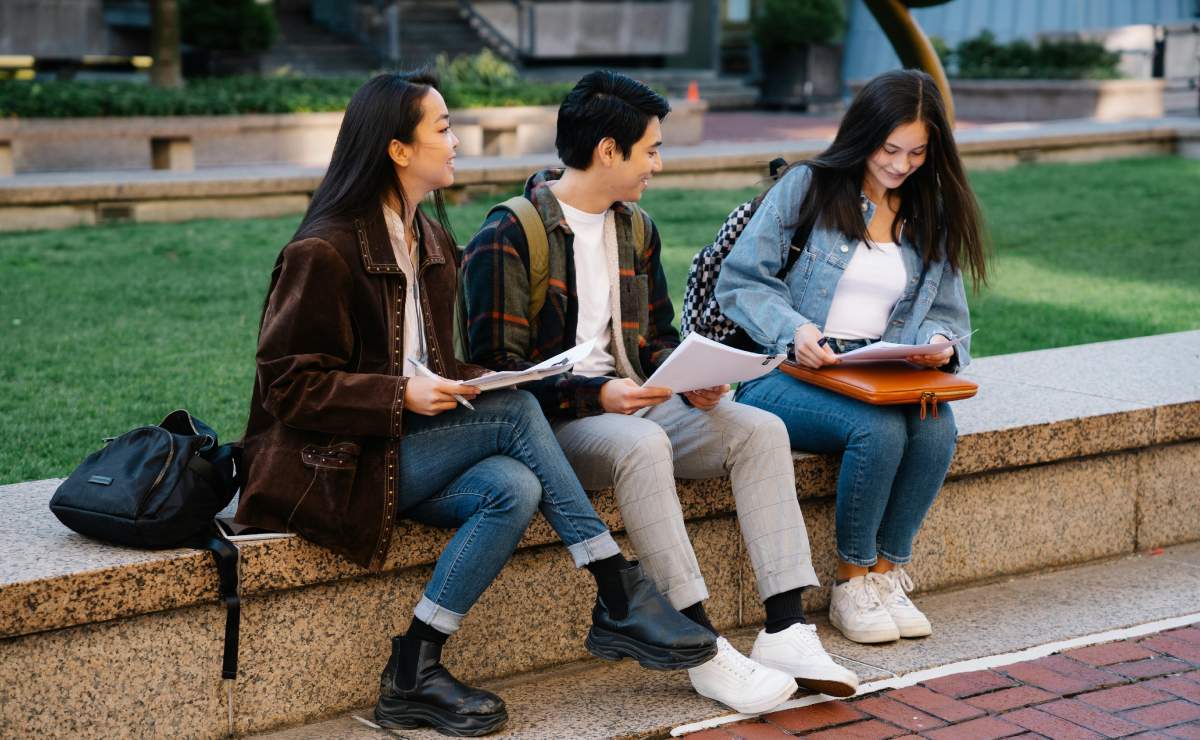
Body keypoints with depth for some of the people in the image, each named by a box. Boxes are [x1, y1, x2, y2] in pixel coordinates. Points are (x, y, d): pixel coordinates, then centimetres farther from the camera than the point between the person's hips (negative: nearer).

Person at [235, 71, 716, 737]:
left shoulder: (434, 243, 14)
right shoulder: (323, 253, -13)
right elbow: (286, 383, -14)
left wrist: (462, 382, -2)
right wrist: (402, 396, -22)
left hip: (411, 445, 8)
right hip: (337, 464, -8)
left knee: (514, 489, -23)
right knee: (515, 410, -22)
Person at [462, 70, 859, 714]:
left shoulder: (636, 228, 15)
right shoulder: (508, 238, -10)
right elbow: (498, 366, -14)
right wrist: (596, 394, -25)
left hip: (632, 402, 7)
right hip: (551, 420, -7)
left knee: (761, 431, -14)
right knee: (642, 445, -37)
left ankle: (785, 630, -20)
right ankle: (703, 650, -32)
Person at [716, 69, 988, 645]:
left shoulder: (932, 217, 15)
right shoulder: (806, 187, 0)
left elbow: (947, 315, 16)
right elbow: (740, 280, -3)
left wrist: (939, 344, -9)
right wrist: (793, 330, -22)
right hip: (785, 376, -4)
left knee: (937, 429, -29)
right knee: (879, 430, -33)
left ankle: (885, 574, -11)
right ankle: (851, 585, -13)